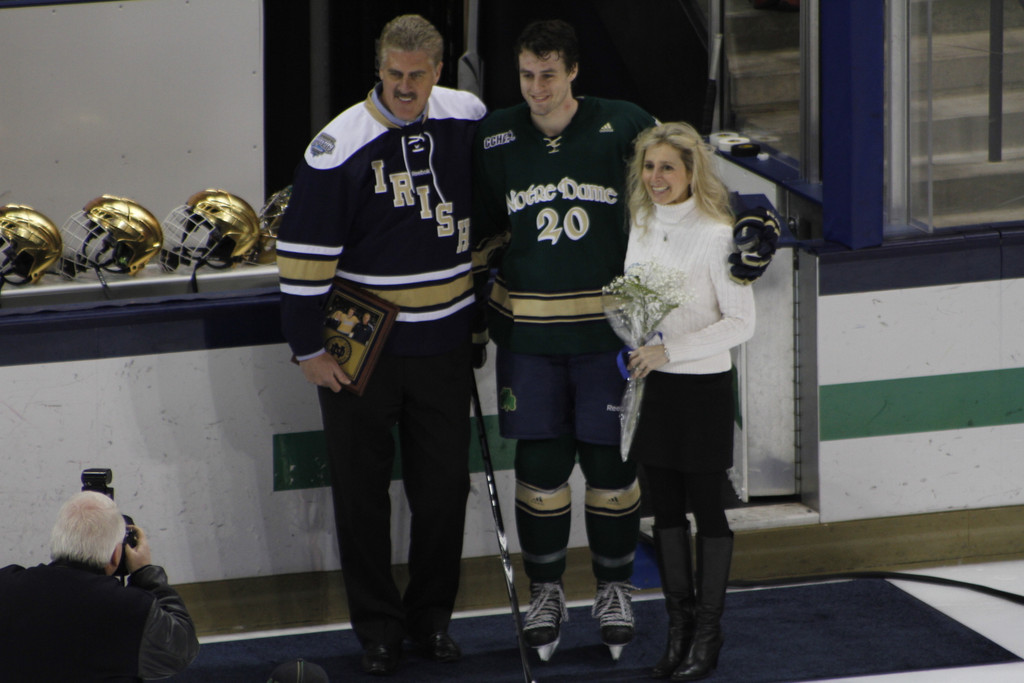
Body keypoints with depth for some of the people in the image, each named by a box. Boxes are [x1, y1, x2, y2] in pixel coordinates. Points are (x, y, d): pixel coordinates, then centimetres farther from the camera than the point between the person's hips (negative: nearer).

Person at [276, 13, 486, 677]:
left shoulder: (469, 121, -1)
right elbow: (304, 250, -10)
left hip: (443, 345, 3)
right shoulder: (341, 143, -13)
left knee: (445, 484, 8)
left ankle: (432, 616, 24)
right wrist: (309, 349, -10)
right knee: (363, 491, 5)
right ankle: (378, 627, 17)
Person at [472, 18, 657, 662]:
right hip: (527, 325, 1)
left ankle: (616, 586, 21)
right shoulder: (495, 138, 0)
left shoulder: (623, 127, -6)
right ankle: (546, 591, 19)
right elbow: (483, 230, 11)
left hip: (608, 323, -1)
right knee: (541, 461, 2)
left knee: (610, 459, 2)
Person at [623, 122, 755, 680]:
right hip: (652, 385, 6)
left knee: (706, 508, 3)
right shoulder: (641, 227, 5)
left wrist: (669, 350, -19)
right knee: (665, 508, 11)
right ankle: (678, 626, 22)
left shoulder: (717, 236, -15)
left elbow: (740, 322, -15)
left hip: (704, 387, -6)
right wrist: (634, 349, 1)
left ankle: (707, 634, 13)